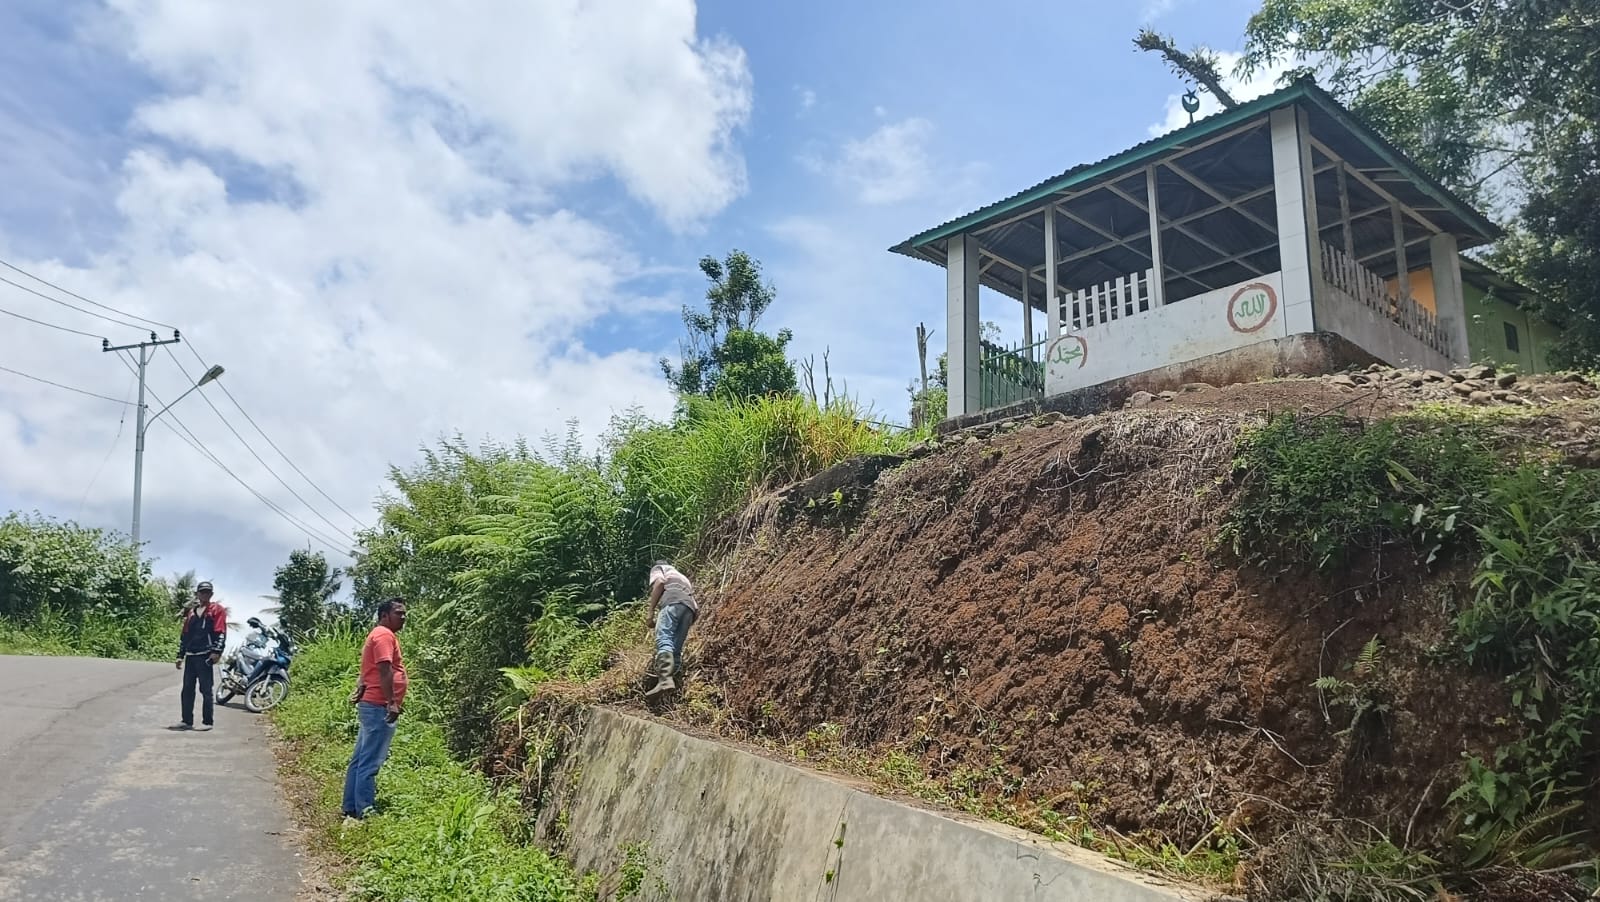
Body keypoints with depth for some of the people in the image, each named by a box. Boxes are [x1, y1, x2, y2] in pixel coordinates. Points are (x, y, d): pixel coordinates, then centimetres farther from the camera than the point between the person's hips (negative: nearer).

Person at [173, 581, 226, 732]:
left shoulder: (216, 610, 0)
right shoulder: (191, 612, 20)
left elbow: (221, 632, -8)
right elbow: (184, 634, 22)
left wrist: (217, 651, -17)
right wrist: (180, 655, 18)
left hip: (205, 656, -7)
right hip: (190, 655, 7)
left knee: (206, 690, -3)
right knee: (187, 689, 8)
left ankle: (207, 722, 0)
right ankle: (187, 720, 15)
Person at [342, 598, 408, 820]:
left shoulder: (380, 635, 21)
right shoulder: (385, 635, -12)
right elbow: (385, 670, -22)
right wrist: (392, 703, -25)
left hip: (372, 705, 11)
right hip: (379, 706, -11)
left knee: (360, 760, 13)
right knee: (370, 763, -8)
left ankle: (352, 808, 19)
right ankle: (365, 813, -6)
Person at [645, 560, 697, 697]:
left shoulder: (657, 568, 26)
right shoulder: (680, 576, 44)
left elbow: (659, 582, 2)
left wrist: (650, 610, 1)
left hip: (673, 603, -8)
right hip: (690, 608, 8)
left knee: (663, 641, -23)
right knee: (676, 649, 7)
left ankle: (665, 680, -44)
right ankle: (675, 684, -7)